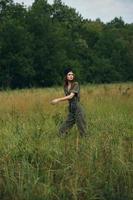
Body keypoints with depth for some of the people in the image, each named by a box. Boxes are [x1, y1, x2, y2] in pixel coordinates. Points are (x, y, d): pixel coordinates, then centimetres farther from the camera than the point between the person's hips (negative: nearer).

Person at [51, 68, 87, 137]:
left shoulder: (76, 84, -9)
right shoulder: (65, 86, 10)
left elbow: (71, 96, -19)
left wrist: (58, 100, -21)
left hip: (78, 109, -6)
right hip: (70, 110, 6)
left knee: (82, 131, -1)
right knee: (62, 130, 6)